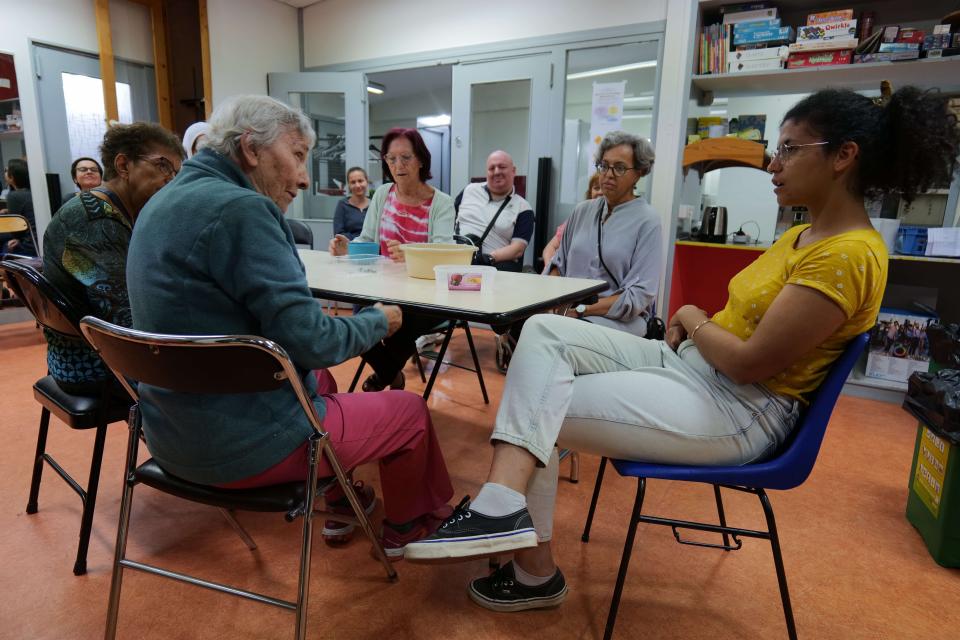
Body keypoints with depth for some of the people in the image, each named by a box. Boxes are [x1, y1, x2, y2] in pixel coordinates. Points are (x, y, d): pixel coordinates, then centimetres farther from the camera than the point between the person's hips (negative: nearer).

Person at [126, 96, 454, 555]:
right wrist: (377, 321, -5)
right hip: (241, 446, -9)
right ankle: (405, 529, 35)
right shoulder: (240, 208, -23)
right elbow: (309, 341, -24)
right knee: (411, 411, 9)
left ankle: (339, 504, 43)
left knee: (321, 379, 32)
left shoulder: (166, 201, 7)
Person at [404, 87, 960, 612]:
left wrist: (693, 320, -3)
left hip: (739, 409, -9)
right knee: (544, 331, -10)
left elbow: (749, 362, -21)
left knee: (536, 411, -13)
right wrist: (694, 327, -3)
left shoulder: (849, 254, -18)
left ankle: (535, 572, 0)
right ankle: (504, 502, -18)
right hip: (688, 364, 10)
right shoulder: (802, 234, 13)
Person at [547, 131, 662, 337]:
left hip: (619, 319, -4)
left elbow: (639, 296, -10)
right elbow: (559, 263, 18)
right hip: (566, 310, 4)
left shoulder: (647, 221, -4)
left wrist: (581, 309, -18)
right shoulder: (582, 210, 12)